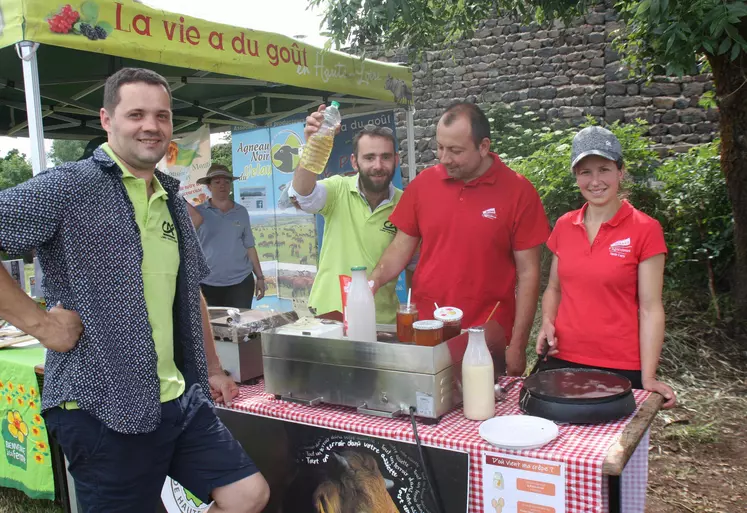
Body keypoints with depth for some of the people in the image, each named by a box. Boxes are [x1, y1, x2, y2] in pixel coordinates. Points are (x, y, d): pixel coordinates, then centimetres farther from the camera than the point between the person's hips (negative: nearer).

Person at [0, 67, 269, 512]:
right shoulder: (71, 186, -11)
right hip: (103, 408, -6)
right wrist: (36, 321, -17)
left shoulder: (173, 201, 12)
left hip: (182, 399, 7)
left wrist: (213, 370, 21)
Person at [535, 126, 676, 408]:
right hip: (561, 359, 4)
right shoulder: (564, 226, 4)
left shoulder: (645, 230, -8)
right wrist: (548, 322, -3)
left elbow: (650, 308, -9)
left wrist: (648, 377, -14)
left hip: (620, 368, -4)